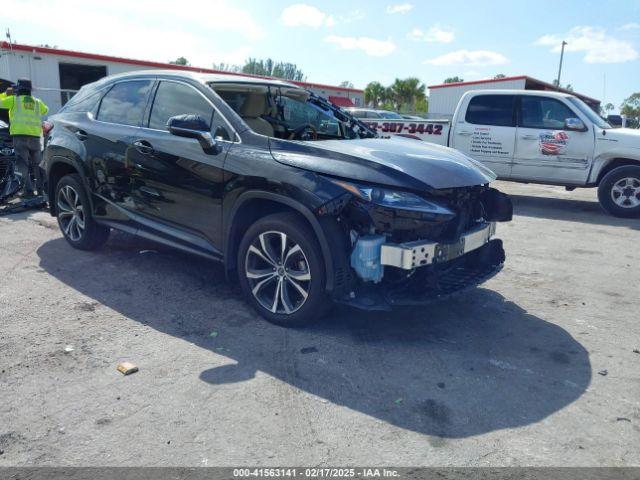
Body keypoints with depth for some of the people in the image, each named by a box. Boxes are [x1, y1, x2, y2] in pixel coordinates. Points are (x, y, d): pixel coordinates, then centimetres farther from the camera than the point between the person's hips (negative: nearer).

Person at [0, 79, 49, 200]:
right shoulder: (37, 102, 15)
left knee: (23, 164, -4)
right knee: (37, 164, 13)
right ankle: (41, 188, 13)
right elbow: (45, 110, 33)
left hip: (20, 136, -3)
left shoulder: (14, 100, 4)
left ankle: (29, 190, -13)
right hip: (35, 136, 3)